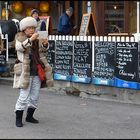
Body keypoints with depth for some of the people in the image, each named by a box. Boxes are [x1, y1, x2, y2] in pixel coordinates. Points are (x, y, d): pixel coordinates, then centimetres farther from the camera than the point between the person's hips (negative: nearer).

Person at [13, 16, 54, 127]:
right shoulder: (20, 38, -1)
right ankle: (18, 118, 2)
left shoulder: (38, 39, 12)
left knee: (35, 96, 10)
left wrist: (45, 44, -18)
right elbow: (19, 47, -21)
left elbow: (44, 50, 5)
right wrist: (30, 40, -36)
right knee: (24, 96, -7)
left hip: (37, 72, 5)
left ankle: (29, 116, 23)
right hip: (25, 72, -5)